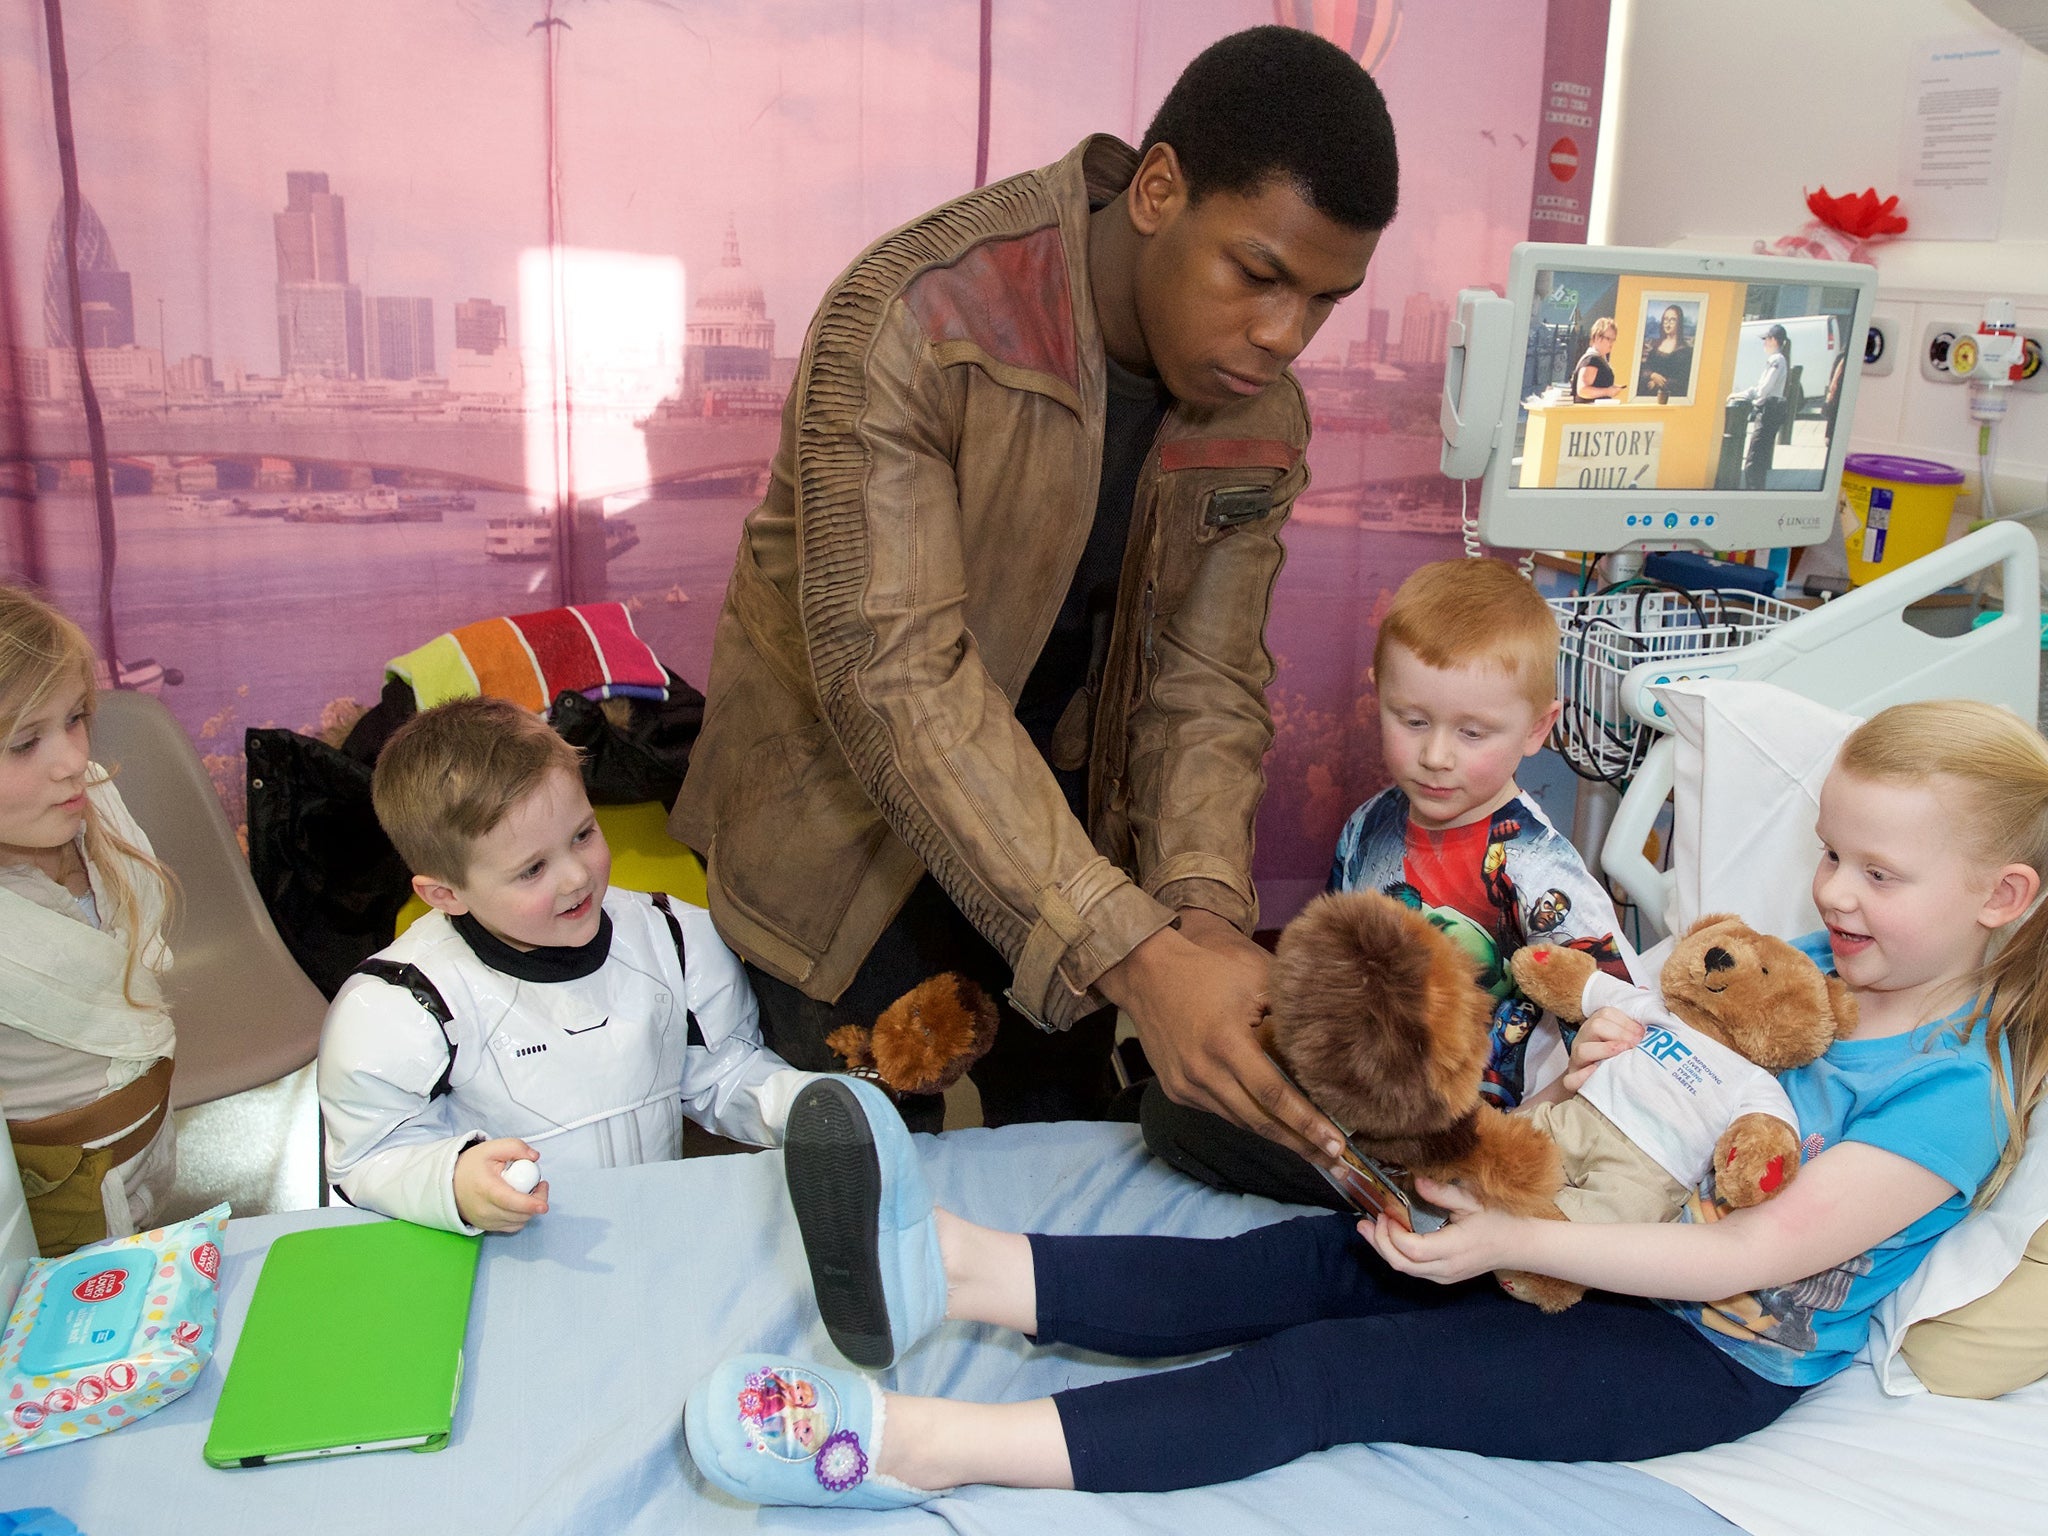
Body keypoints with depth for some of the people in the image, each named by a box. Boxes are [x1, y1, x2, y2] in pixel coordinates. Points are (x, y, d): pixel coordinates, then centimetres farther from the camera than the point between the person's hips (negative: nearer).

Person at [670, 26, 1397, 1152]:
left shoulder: (1261, 425, -7)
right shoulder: (908, 318, -28)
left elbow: (1203, 683, -6)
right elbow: (893, 675, -34)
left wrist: (1203, 901, -27)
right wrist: (1135, 955, -41)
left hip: (1058, 821, 5)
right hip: (849, 829, -4)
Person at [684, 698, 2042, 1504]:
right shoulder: (1804, 966, 8)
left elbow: (1755, 1253, -23)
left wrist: (1510, 1240, -28)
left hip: (1710, 1358, -7)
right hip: (1615, 1248, 7)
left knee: (1335, 1374, -24)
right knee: (1316, 1263, -15)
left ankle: (923, 1446, -33)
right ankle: (953, 1267, -28)